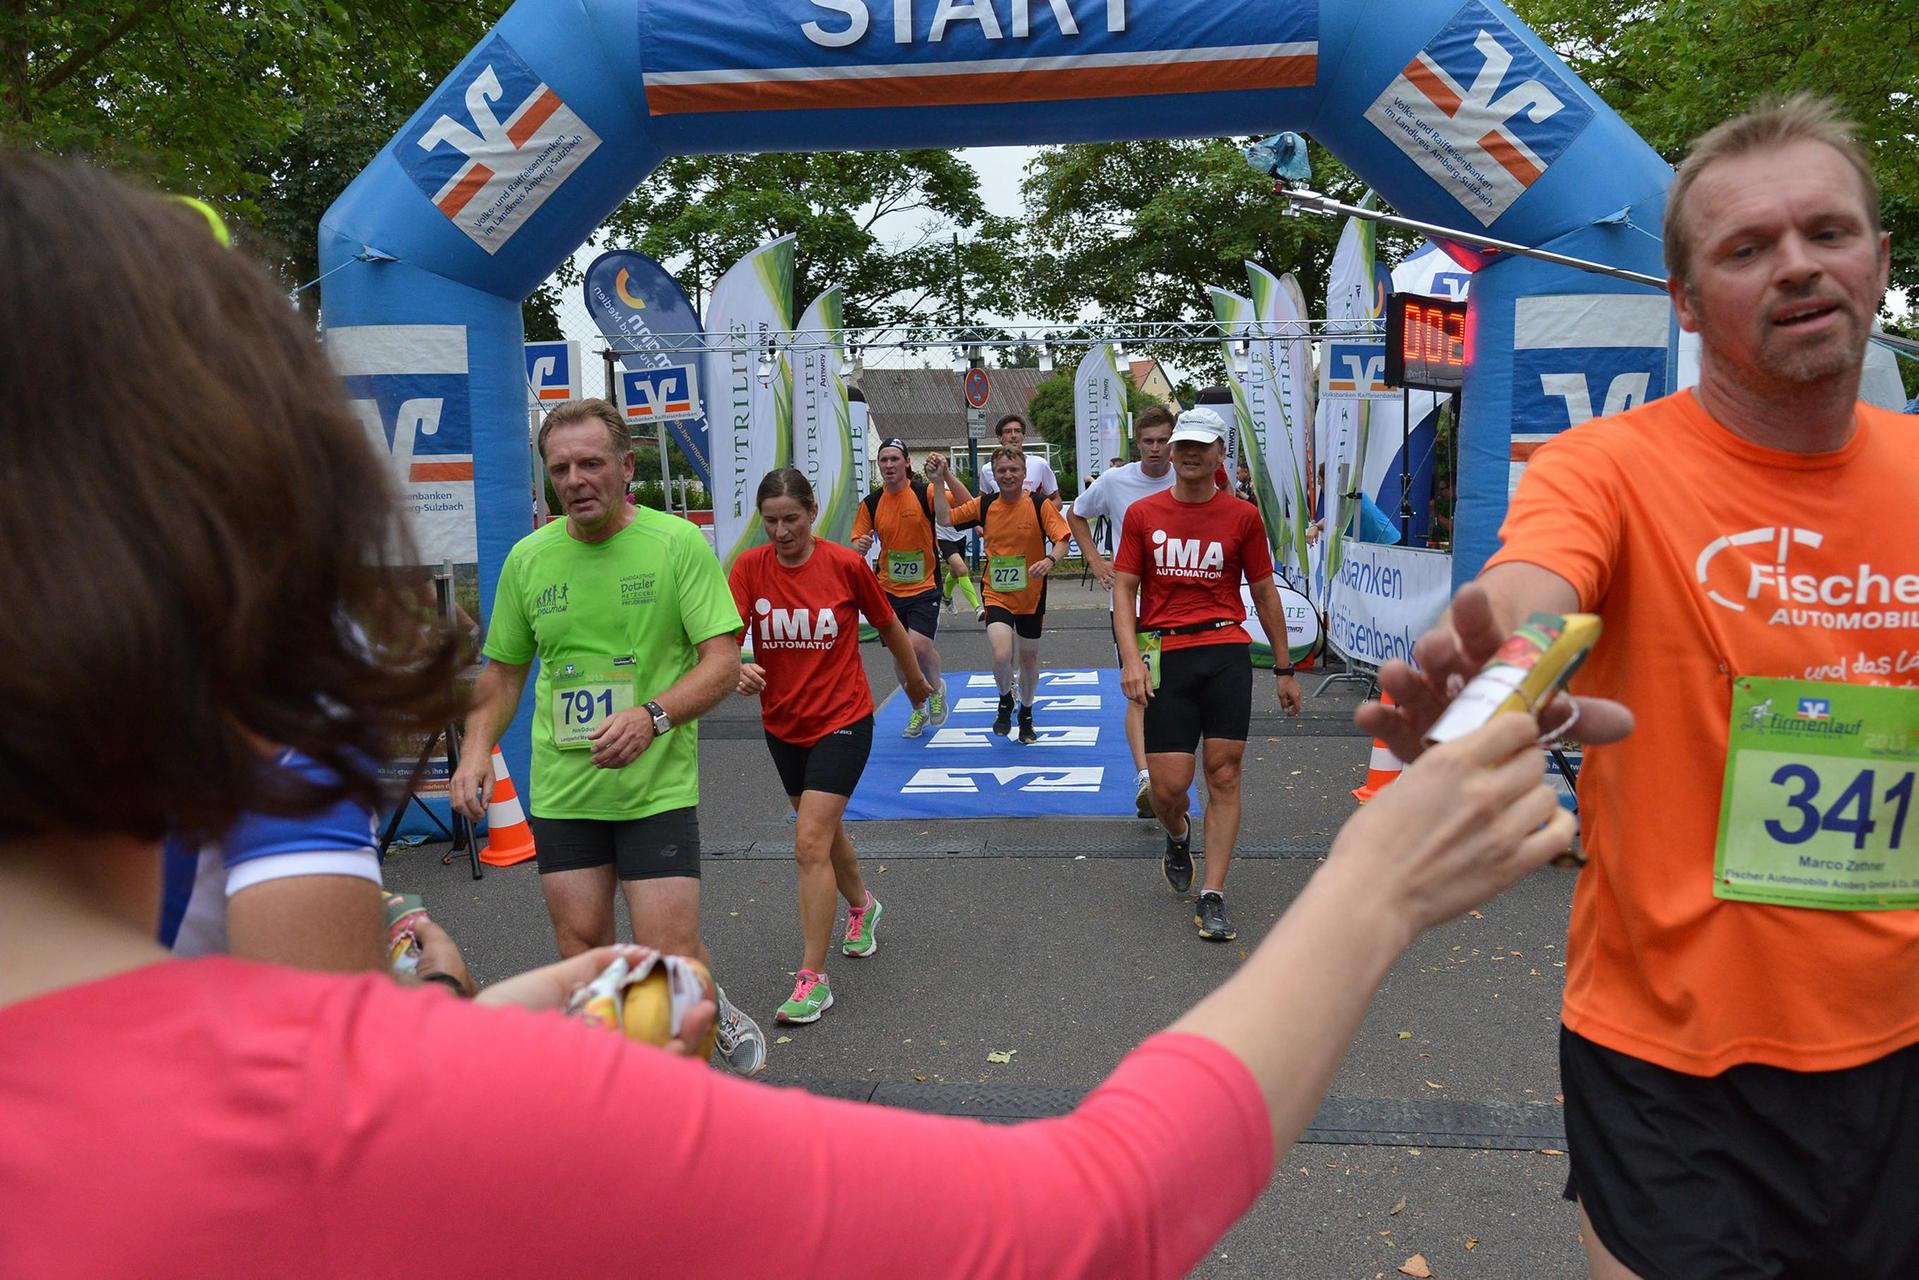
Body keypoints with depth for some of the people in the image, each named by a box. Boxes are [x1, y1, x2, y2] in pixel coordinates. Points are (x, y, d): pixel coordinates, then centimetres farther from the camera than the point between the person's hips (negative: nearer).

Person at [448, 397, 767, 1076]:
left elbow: (723, 660, -10)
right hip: (560, 791, 4)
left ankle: (715, 1011, 28)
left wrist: (653, 716, -26)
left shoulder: (677, 542, -7)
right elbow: (502, 672, 15)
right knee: (582, 948, 10)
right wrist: (477, 749, -1)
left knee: (670, 956, -6)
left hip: (658, 786, -4)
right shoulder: (527, 558, 4)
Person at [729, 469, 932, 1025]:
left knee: (810, 843, -14)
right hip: (783, 724, 4)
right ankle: (862, 907, 51)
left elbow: (888, 626, 4)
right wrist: (739, 668, -41)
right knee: (824, 831, 22)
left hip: (843, 719, -4)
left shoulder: (847, 564, -11)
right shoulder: (749, 568, -7)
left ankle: (812, 979, -5)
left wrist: (915, 681, 17)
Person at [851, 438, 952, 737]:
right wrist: (860, 547, -20)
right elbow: (856, 547, 4)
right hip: (889, 589, 4)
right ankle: (919, 710, 33)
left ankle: (937, 688, 13)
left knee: (919, 646, -21)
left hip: (924, 586, -4)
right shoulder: (870, 504, 0)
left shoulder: (925, 493, -10)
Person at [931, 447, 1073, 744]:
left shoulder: (1040, 505, -9)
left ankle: (1026, 715, 39)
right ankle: (1005, 701, 13)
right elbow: (945, 517, 4)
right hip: (996, 595, 0)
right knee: (1001, 655, -20)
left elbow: (1062, 540, -14)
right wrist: (940, 480, -4)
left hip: (1031, 596, 0)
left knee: (1029, 657, 14)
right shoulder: (984, 505, -1)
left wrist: (1050, 560, -34)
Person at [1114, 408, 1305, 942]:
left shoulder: (1243, 516, 6)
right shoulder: (1142, 514, 6)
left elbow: (1264, 592, 12)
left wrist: (1285, 669, 13)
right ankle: (1178, 840, 33)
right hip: (1165, 654, 0)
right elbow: (1123, 589, 5)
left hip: (1227, 651, 0)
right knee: (1168, 786, -4)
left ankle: (1212, 898, 8)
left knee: (1225, 774, -2)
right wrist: (1131, 658, -9)